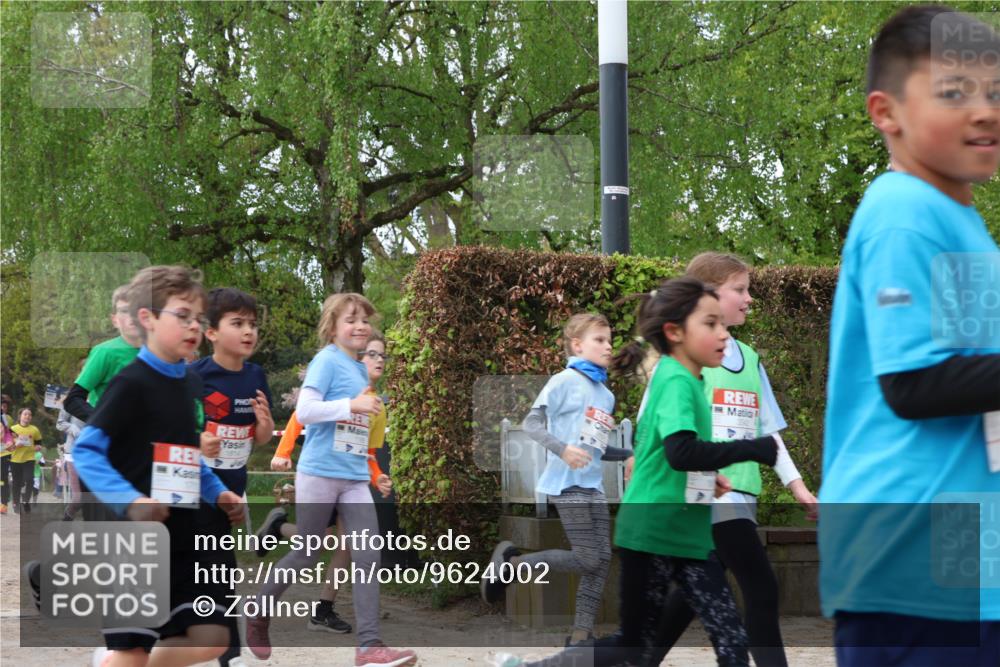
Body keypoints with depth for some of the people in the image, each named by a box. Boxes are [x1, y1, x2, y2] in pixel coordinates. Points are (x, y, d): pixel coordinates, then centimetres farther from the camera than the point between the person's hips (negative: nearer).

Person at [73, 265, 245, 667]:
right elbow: (85, 452, -15)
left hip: (180, 539, 8)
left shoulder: (190, 383, 11)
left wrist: (218, 493, 8)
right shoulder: (132, 384, -13)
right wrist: (129, 501, -27)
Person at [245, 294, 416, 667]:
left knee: (369, 557, -7)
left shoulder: (360, 369, 14)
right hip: (319, 474, -6)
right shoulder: (326, 361, -9)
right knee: (305, 556, 5)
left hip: (355, 478, 6)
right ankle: (258, 616, 29)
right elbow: (304, 411, -20)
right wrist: (352, 404, -25)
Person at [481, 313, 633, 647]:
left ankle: (581, 634, 8)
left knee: (602, 559, 2)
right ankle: (509, 562, 5)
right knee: (586, 558, -11)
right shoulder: (565, 381, -7)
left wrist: (630, 455, 8)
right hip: (567, 483, -8)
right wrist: (562, 449, -25)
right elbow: (531, 423, -11)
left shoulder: (606, 395, 17)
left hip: (594, 486, 8)